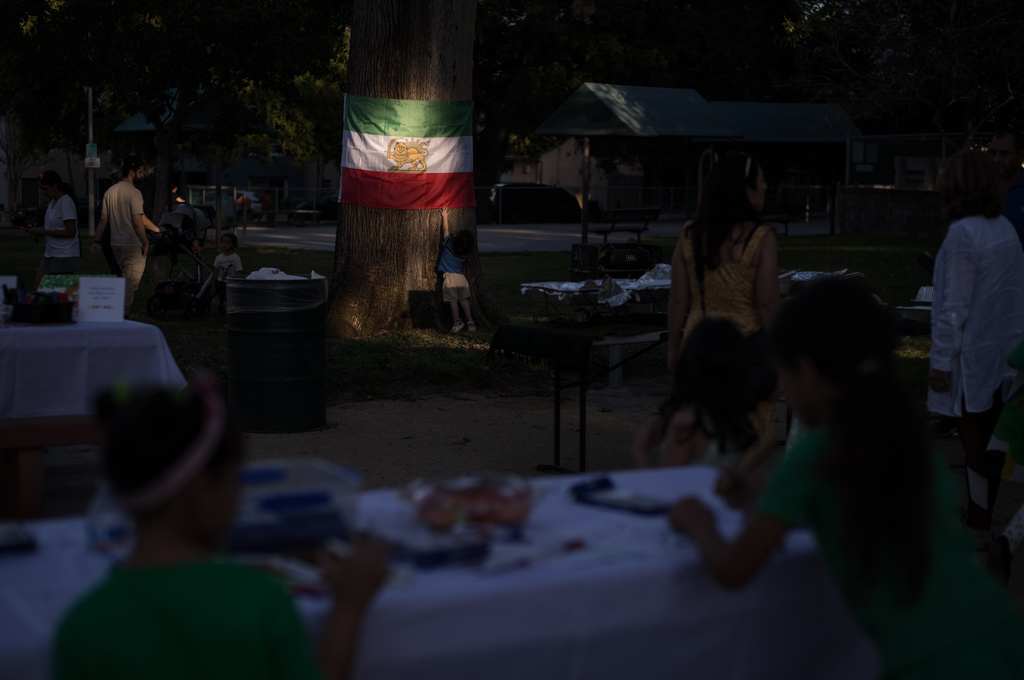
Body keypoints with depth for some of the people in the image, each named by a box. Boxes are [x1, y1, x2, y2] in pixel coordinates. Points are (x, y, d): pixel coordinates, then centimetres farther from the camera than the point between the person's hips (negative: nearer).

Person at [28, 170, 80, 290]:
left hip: (65, 255, -9)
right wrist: (39, 229, 4)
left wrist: (45, 232, -18)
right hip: (51, 254, 9)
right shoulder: (53, 201, 13)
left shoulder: (66, 203, -15)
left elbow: (71, 232, -20)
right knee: (38, 289, 5)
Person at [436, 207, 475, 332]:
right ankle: (469, 320, 6)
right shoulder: (466, 255, 3)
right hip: (461, 276, 4)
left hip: (449, 277, -4)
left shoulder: (448, 245, -7)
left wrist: (444, 216, 15)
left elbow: (445, 230, 4)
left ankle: (457, 321, -8)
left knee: (453, 300, -3)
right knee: (463, 299, 10)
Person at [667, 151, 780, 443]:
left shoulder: (689, 236, 1)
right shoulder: (760, 238, -10)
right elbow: (767, 304, -9)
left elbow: (678, 301, 4)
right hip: (746, 346, -4)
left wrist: (674, 348, 14)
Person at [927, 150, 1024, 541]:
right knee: (988, 443, 15)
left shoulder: (963, 234, -18)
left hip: (972, 354, -8)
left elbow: (956, 306, -19)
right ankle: (980, 520, 25)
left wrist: (942, 360, -14)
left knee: (975, 444, 0)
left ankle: (978, 529, 8)